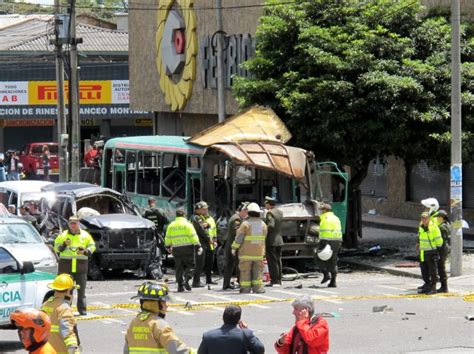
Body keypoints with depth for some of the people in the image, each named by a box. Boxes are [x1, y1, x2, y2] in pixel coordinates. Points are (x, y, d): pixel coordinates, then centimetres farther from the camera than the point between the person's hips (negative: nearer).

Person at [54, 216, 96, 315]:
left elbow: (92, 246, 12)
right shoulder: (63, 235, 9)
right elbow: (56, 247, 9)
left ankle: (82, 309, 7)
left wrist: (85, 251, -8)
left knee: (81, 289, 2)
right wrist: (64, 244, -10)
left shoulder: (85, 235, 9)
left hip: (80, 265, 0)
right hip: (66, 265, 0)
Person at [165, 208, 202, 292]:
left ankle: (180, 286, 5)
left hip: (176, 250, 4)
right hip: (187, 249, -4)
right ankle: (186, 280, -19)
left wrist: (168, 247, 32)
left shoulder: (171, 226, 9)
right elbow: (193, 236, -9)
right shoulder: (187, 224, -5)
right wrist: (198, 246, -6)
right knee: (190, 266, 2)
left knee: (179, 268, 9)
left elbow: (168, 238, 17)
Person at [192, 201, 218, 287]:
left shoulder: (210, 218, 19)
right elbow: (201, 230, -17)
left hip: (210, 244, 9)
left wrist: (215, 240, 7)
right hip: (202, 243, -9)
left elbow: (214, 229, 19)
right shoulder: (196, 218, -9)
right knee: (200, 264, -13)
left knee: (210, 263, 16)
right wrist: (209, 239, -15)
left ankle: (209, 279, 28)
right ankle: (196, 282, -14)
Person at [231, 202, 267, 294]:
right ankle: (258, 288, 3)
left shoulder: (246, 224, -11)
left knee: (245, 271, 2)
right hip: (259, 252, 4)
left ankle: (245, 288, 2)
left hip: (246, 252, -4)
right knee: (257, 271, 8)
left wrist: (234, 248, -5)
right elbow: (264, 238, 12)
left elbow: (239, 237, -12)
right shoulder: (263, 225, 4)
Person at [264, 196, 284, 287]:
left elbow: (271, 225, -25)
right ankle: (278, 280, 14)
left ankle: (274, 281, -6)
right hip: (279, 239, 8)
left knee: (272, 261, -5)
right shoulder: (280, 212, 10)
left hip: (271, 241, -8)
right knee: (278, 261, 12)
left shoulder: (270, 213, -15)